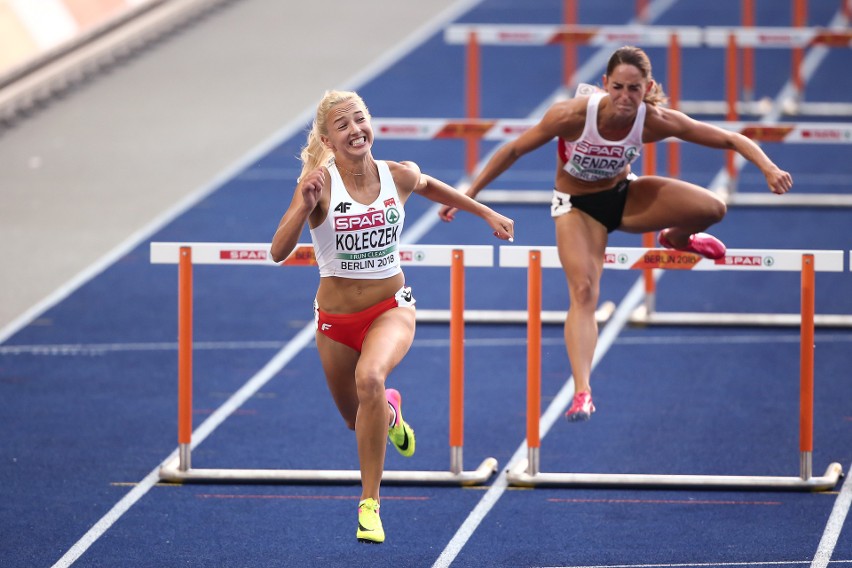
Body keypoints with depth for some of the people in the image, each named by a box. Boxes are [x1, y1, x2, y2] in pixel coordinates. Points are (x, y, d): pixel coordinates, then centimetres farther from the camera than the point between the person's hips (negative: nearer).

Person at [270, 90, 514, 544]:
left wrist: (485, 213, 25)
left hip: (391, 307, -1)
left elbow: (429, 186, 17)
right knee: (358, 420, 18)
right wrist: (306, 206, -41)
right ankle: (389, 411, 60)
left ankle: (370, 503, -24)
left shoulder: (399, 176, -9)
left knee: (370, 377, -33)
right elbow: (279, 252, -26)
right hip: (337, 318, 1)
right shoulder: (320, 183, -18)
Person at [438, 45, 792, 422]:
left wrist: (768, 168, -34)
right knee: (583, 291, -24)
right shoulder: (573, 115, -30)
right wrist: (469, 194, -15)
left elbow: (730, 139, -19)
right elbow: (513, 151, -18)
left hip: (624, 195, 2)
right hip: (577, 206, -2)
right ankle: (581, 392, -26)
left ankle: (676, 239, 18)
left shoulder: (654, 122, -25)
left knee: (712, 208, -18)